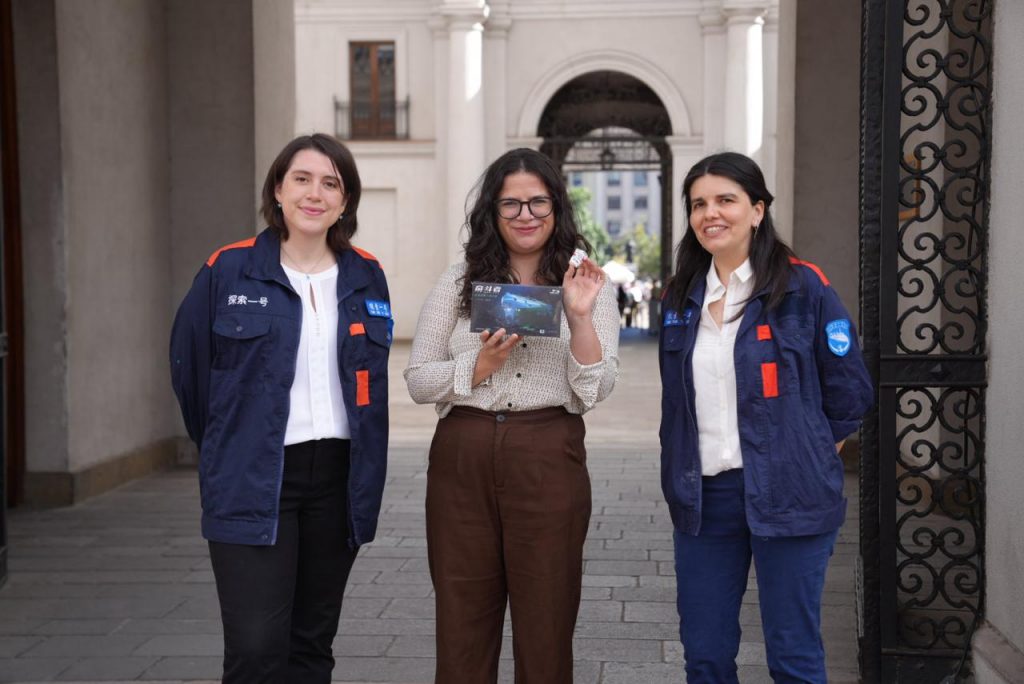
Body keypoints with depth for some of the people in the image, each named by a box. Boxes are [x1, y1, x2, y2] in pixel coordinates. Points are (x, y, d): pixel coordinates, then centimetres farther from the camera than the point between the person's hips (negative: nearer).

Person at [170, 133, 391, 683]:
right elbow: (188, 364, 5)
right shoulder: (228, 270, -5)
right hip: (252, 480, -3)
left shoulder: (366, 277, 6)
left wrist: (365, 473, 10)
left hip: (339, 476, 4)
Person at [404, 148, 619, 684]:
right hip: (463, 458, 1)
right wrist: (480, 366, -10)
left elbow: (595, 390, -2)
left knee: (545, 625, 6)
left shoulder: (588, 285, 6)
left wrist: (579, 316, -15)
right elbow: (417, 380, 6)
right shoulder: (459, 283, 9)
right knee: (462, 623, 7)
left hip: (549, 461, -1)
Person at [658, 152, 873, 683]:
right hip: (702, 497, 5)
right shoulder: (681, 297, 8)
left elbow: (849, 391, -1)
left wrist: (806, 459, 3)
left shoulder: (803, 286, -6)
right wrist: (677, 478, 12)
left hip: (786, 498, -4)